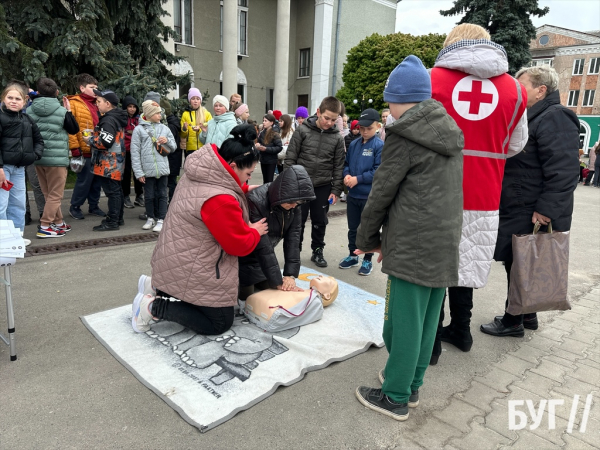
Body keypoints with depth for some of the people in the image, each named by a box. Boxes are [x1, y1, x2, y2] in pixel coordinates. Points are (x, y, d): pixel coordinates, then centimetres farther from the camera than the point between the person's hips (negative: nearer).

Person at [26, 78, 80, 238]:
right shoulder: (62, 111, -9)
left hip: (38, 158, 5)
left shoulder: (29, 110, 0)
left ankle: (59, 222, 24)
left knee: (49, 194, 16)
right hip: (57, 158, -4)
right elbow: (74, 130, 4)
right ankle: (44, 227, -2)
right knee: (55, 195, 2)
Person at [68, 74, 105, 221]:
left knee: (97, 180, 11)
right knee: (84, 179, -2)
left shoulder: (97, 104, 16)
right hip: (85, 150, -6)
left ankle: (93, 206, 25)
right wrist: (74, 148, -16)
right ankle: (74, 207, 16)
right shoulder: (74, 103, -4)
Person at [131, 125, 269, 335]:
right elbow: (239, 245, -20)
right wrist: (255, 232, -2)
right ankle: (154, 306, 1)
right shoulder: (220, 200, -32)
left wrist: (244, 189, 8)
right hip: (192, 270, -10)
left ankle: (158, 289, 19)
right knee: (220, 324, 6)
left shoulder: (202, 174, -3)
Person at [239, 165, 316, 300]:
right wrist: (278, 281, -28)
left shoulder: (293, 205, -14)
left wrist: (291, 274, -22)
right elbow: (262, 246, -32)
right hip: (244, 258, -6)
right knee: (246, 299, -1)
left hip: (263, 257, 6)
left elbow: (293, 238, -15)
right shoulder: (256, 201, -34)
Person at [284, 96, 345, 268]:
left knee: (320, 222, 11)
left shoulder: (337, 137, -2)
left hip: (323, 187, 1)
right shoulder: (302, 130, -6)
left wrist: (336, 190, -2)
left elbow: (339, 166, 2)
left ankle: (317, 251, 27)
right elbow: (290, 158, -4)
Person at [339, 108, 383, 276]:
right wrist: (347, 175, -8)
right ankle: (353, 256, 33)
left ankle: (367, 260, 23)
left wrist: (358, 179, -18)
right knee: (352, 228, 16)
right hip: (352, 194, 5)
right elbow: (346, 164, 13)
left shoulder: (380, 146, -10)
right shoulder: (354, 144, 6)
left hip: (370, 196, -5)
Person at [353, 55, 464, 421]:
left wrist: (367, 239, 5)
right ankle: (411, 384, 30)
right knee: (427, 318, 15)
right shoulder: (449, 131, 15)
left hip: (414, 245, -9)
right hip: (446, 240, 9)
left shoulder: (405, 135, -11)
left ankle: (396, 397, 15)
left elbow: (382, 192, -9)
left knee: (403, 320, 2)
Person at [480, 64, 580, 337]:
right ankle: (527, 315, 30)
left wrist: (546, 210, -26)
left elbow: (563, 172, -23)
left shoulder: (554, 118, -14)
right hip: (518, 211, 10)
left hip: (533, 215, -10)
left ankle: (513, 321, 14)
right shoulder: (530, 118, 18)